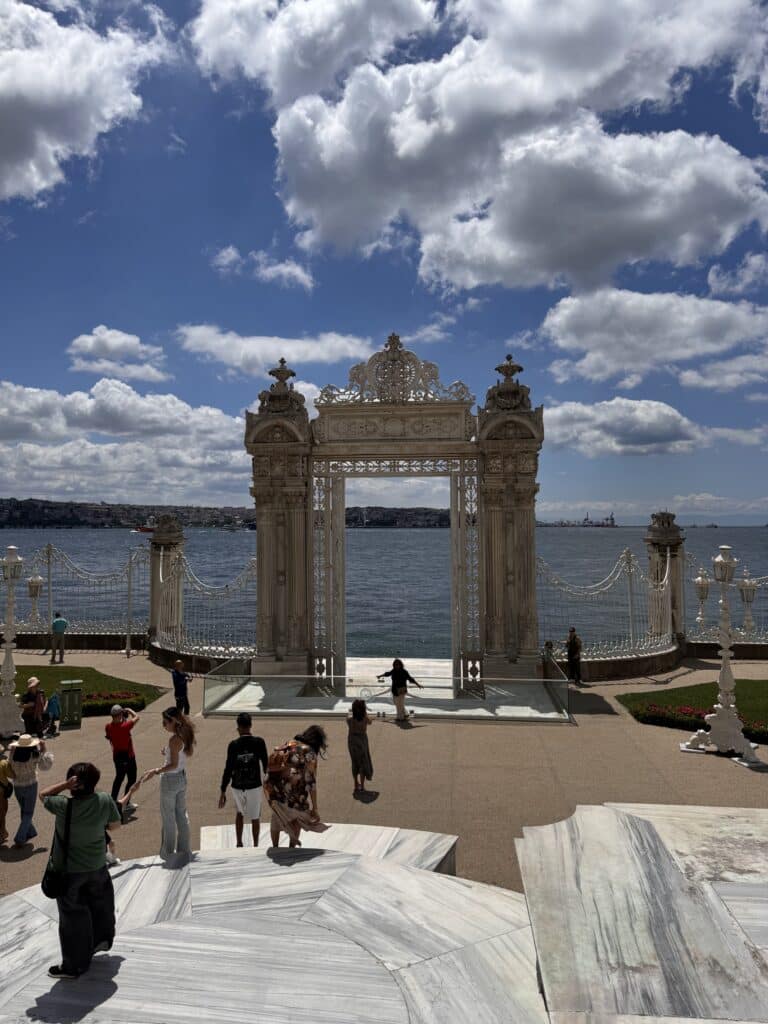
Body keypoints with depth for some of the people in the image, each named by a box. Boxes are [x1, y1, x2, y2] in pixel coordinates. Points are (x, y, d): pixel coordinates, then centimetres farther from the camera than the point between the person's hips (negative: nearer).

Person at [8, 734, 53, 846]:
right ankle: (20, 839, 4)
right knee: (28, 813, 10)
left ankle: (30, 832, 36)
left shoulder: (13, 754, -14)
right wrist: (44, 750, -4)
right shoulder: (34, 755, -20)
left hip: (17, 786, 4)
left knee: (24, 810, 23)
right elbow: (45, 766, -7)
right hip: (31, 786, -4)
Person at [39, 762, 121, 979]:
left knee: (73, 917, 11)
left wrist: (64, 785, -21)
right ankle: (102, 939, 48)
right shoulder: (105, 800, -18)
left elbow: (43, 795, -7)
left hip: (68, 871, -3)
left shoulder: (63, 806, -27)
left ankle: (73, 966, 25)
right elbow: (115, 824, -3)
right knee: (100, 902, 28)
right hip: (97, 866, 4)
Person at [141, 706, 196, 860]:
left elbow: (174, 765, -26)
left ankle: (168, 852, 20)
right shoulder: (185, 735, 0)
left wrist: (156, 771, -32)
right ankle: (184, 849, 28)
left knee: (168, 817, 8)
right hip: (182, 778, 8)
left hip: (170, 779, -8)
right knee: (181, 814, 18)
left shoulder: (174, 740, -25)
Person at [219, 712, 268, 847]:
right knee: (255, 817, 16)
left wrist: (223, 792, -3)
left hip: (237, 787, 1)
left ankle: (239, 844, 26)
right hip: (254, 786, -1)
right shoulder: (259, 742, -10)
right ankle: (255, 846, 22)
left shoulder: (233, 745, -12)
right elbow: (265, 764, -1)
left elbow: (228, 770, -10)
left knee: (239, 813, 25)